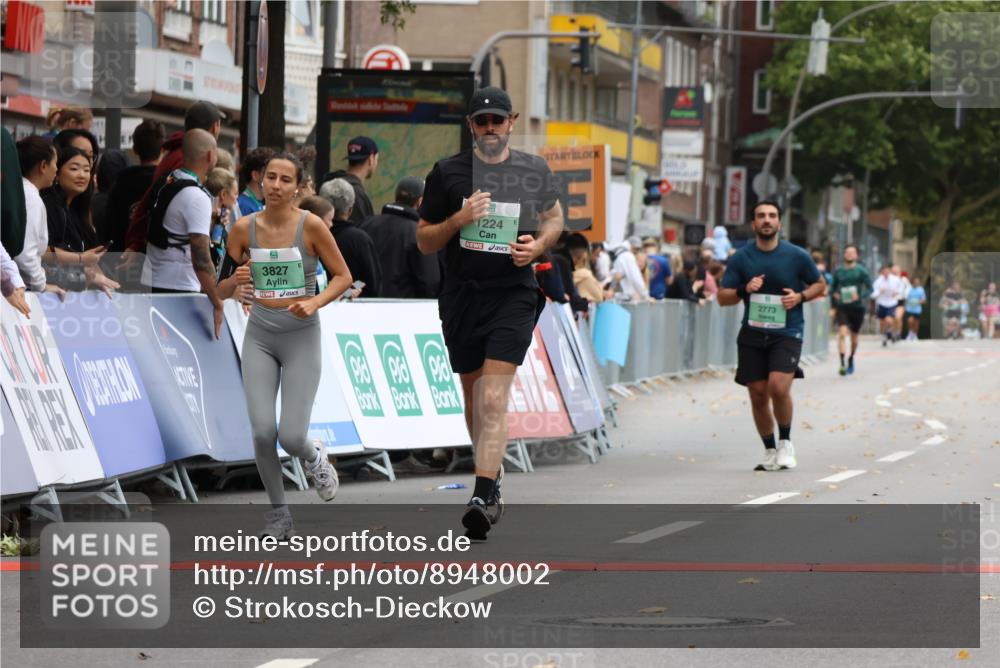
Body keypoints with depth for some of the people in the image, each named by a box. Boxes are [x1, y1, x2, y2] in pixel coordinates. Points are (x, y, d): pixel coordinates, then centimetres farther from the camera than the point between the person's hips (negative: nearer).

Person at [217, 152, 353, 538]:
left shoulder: (311, 226, -10)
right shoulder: (244, 228, -2)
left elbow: (343, 277, -1)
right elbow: (221, 290, 5)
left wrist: (315, 302, -19)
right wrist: (237, 280, -18)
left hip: (301, 336, -2)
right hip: (260, 336, 2)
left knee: (291, 437, -11)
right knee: (262, 431, -12)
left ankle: (313, 459, 27)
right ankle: (278, 512, 10)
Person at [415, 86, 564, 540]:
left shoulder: (534, 171, 4)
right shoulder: (447, 173, 1)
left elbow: (554, 218, 20)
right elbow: (424, 242, 4)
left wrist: (538, 245, -1)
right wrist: (457, 221, -15)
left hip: (513, 295, -2)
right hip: (461, 298, 2)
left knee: (494, 400, -15)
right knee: (473, 396, 14)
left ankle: (483, 497, -23)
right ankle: (491, 476, 36)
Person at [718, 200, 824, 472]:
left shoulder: (797, 256, -1)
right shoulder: (741, 258, 2)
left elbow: (819, 284, 12)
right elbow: (722, 297, 5)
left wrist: (800, 296, -7)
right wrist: (744, 290, -14)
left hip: (787, 333, -3)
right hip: (752, 335, 3)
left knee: (778, 387, -21)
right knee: (758, 396, 4)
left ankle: (785, 442, 1)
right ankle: (770, 452, 22)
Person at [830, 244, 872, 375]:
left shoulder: (861, 271, -2)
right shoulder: (838, 271, 5)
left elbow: (869, 288, -3)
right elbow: (832, 287, 16)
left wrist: (860, 296, -20)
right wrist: (834, 294, -6)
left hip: (857, 306, 0)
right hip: (842, 306, 0)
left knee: (854, 337, 14)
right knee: (842, 333, -20)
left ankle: (851, 360, 38)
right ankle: (843, 363, -25)